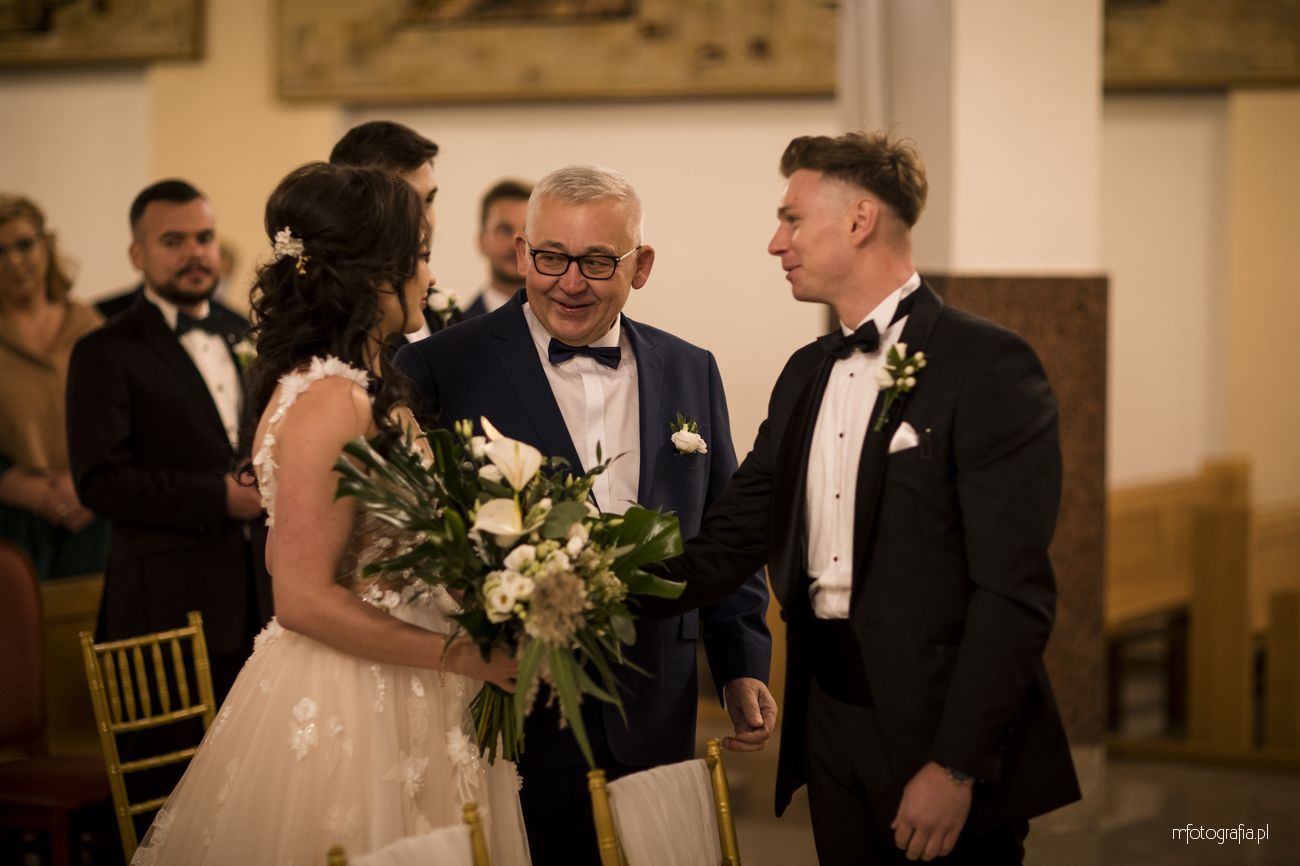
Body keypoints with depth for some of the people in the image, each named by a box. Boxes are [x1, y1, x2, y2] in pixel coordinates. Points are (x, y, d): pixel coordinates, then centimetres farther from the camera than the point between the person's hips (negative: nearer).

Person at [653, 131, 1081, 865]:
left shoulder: (987, 365, -12)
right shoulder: (807, 374, 13)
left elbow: (1014, 589, -16)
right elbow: (735, 538, 9)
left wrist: (956, 766, -19)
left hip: (944, 726, -7)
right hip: (829, 719, 7)